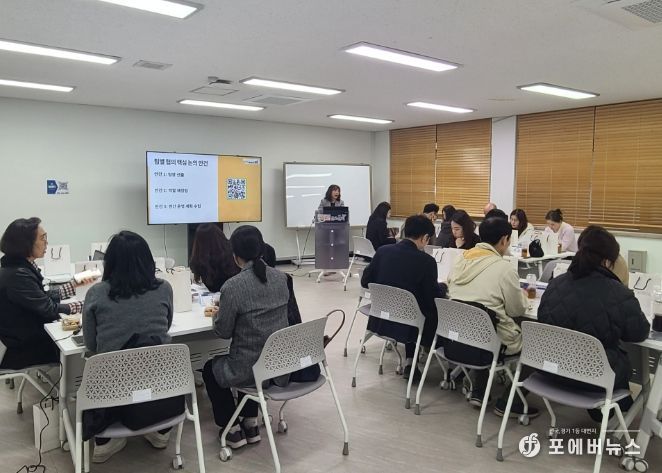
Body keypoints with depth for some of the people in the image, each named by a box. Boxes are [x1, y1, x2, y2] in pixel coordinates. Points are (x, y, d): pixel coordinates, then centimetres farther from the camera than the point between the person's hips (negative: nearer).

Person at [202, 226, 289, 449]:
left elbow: (223, 331, -11)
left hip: (250, 370, -5)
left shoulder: (233, 286, -20)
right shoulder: (281, 278, -1)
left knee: (210, 369, 26)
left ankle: (233, 430, 27)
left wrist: (217, 315, 11)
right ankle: (250, 424, 37)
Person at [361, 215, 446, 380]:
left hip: (381, 320, 5)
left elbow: (365, 282, 5)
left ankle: (409, 362, 30)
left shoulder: (383, 251, -4)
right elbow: (433, 298, -11)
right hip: (407, 325, -5)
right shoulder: (426, 261, -17)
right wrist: (443, 287, 10)